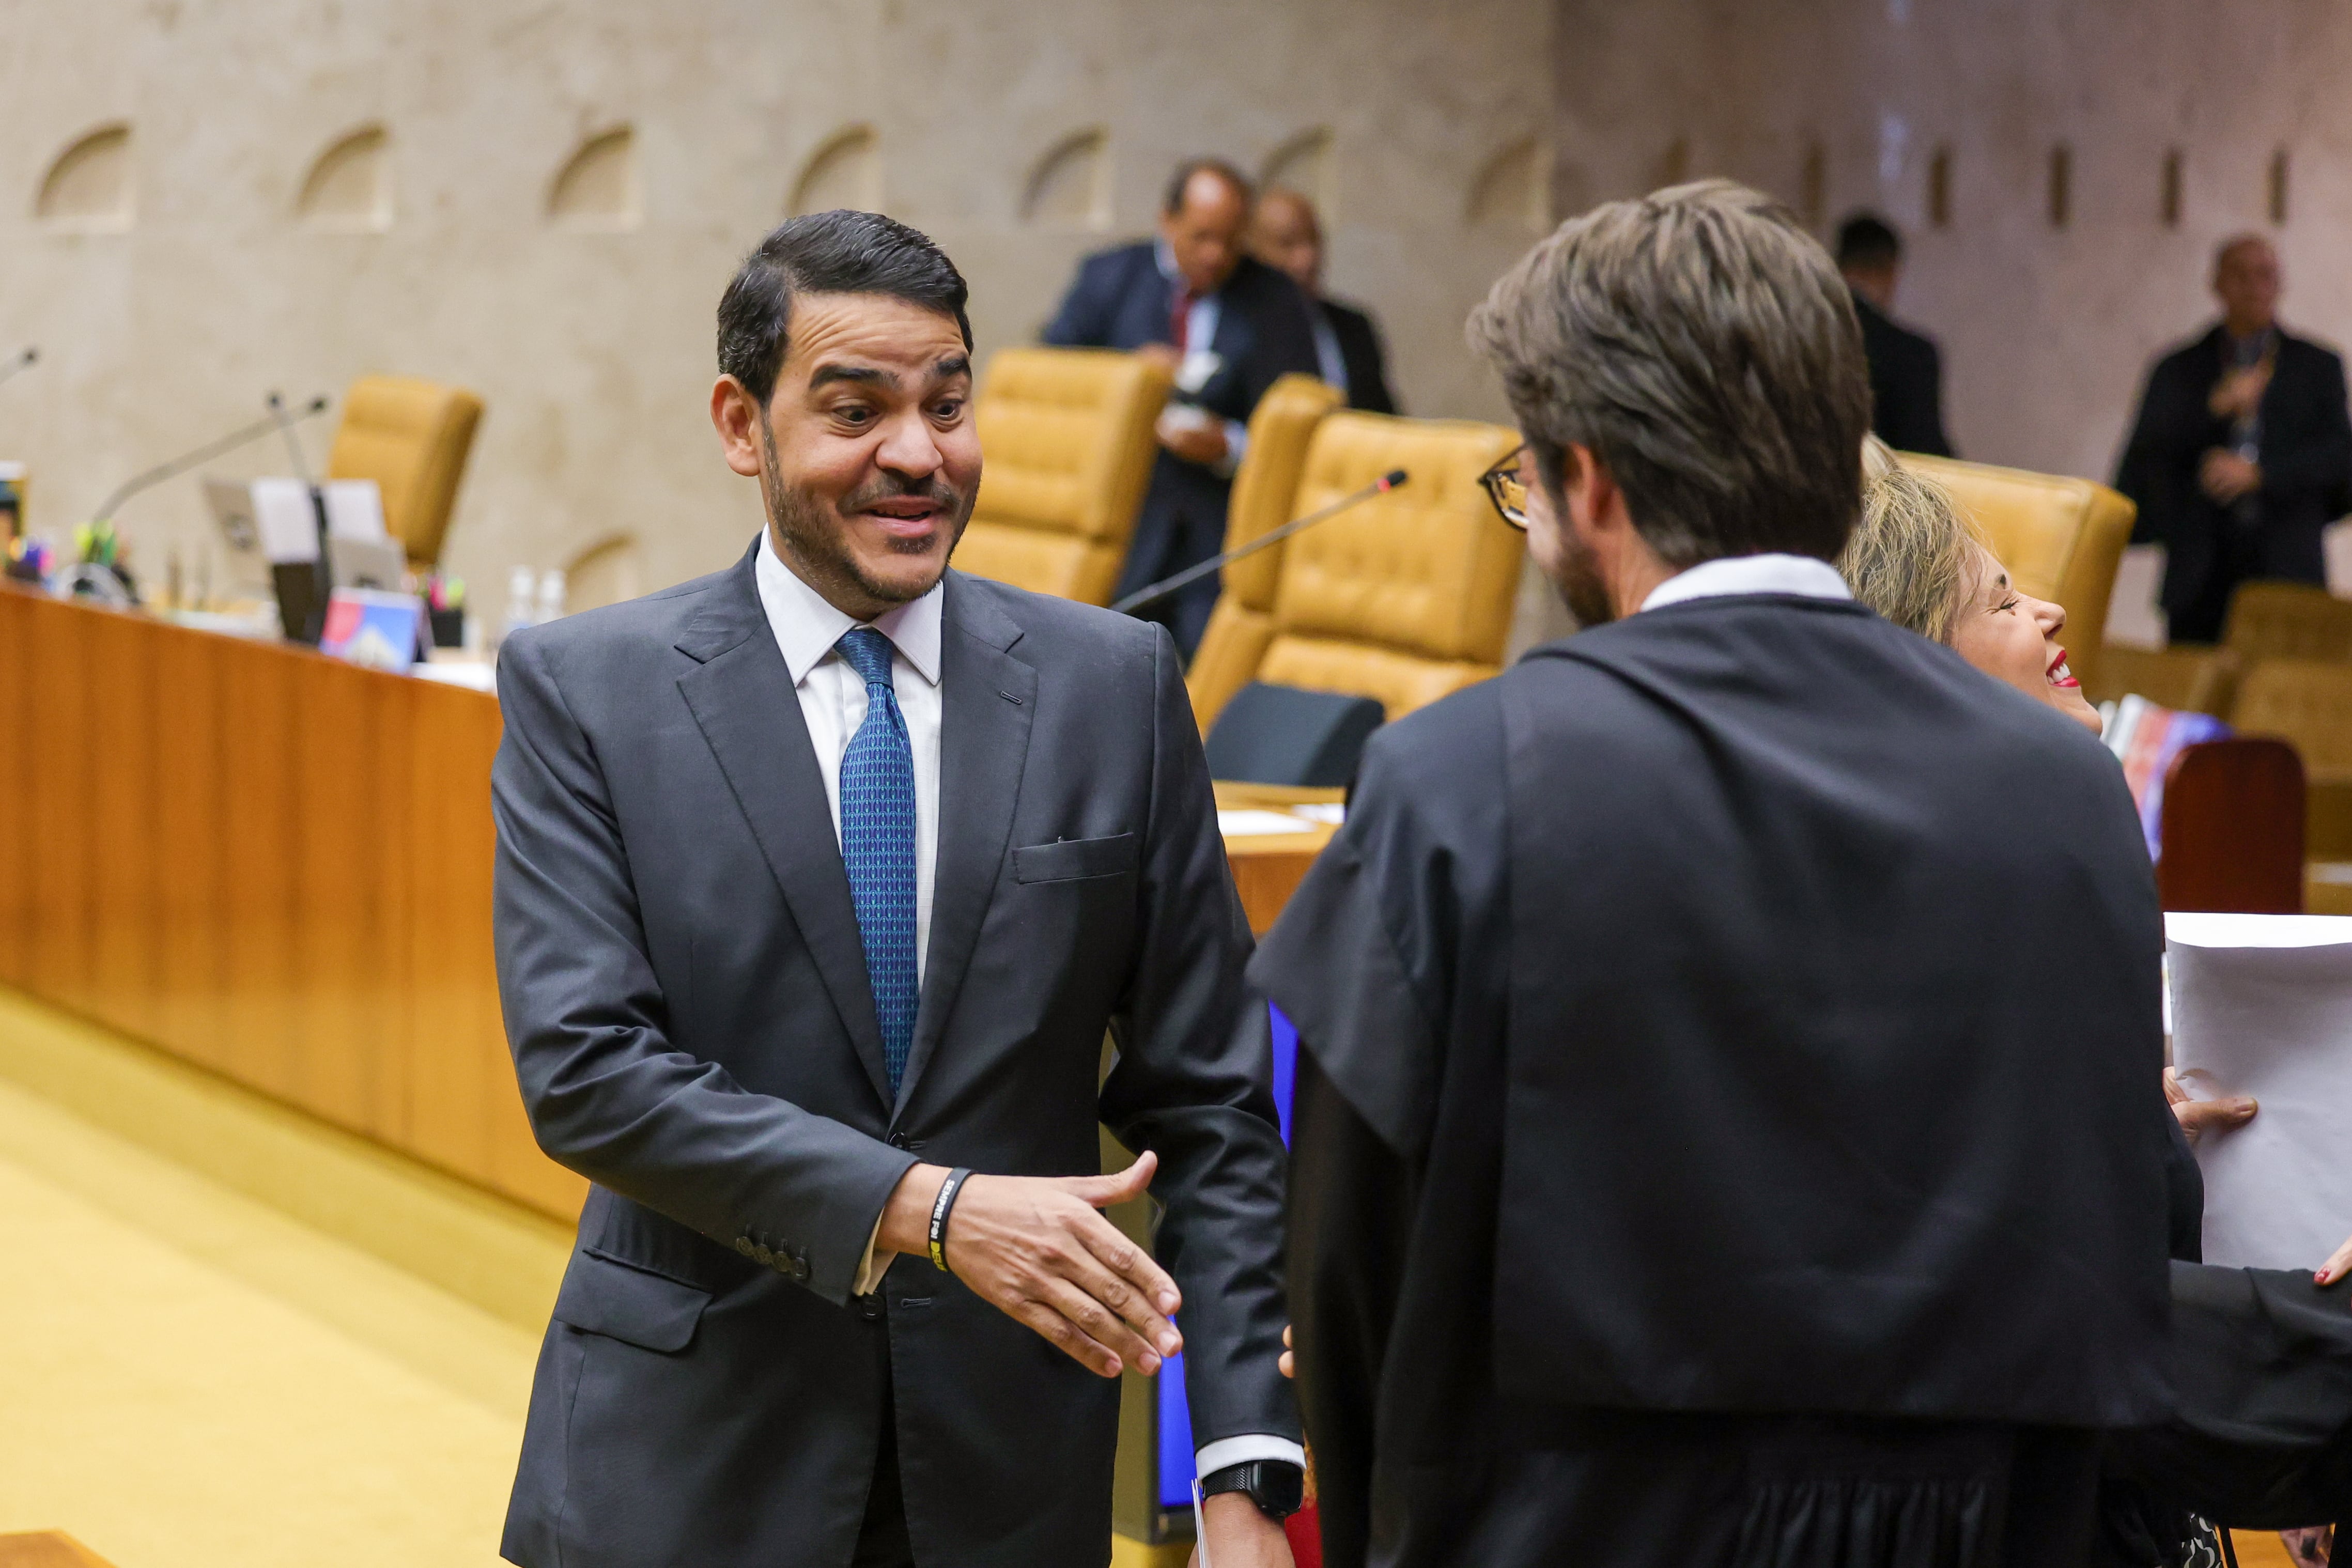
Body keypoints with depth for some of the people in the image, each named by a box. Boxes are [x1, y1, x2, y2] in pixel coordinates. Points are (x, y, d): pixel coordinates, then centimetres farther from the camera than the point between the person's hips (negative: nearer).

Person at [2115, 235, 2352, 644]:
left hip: (2288, 569, -1)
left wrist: (2258, 473, -11)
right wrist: (2211, 408, -12)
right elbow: (2144, 455, 3)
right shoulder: (2178, 371, 13)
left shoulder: (2319, 367, 13)